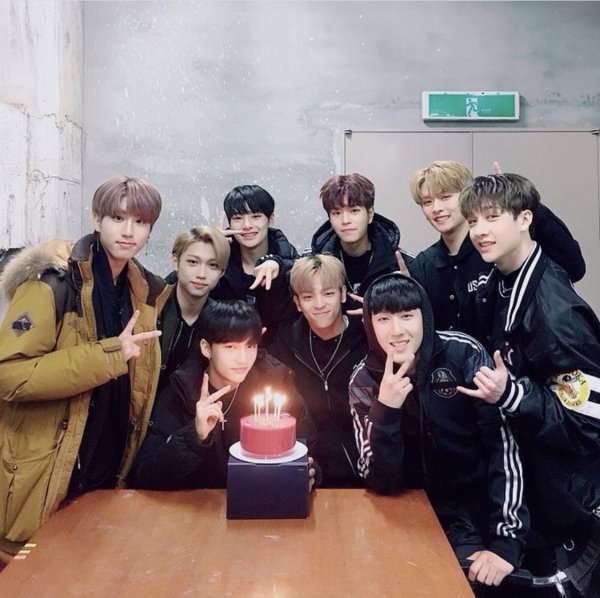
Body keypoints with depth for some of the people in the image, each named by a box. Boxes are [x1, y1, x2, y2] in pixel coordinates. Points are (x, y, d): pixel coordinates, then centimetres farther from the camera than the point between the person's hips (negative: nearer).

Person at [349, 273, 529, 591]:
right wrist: (385, 409, -29)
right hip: (430, 510, 0)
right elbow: (380, 483, -13)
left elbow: (504, 444, -14)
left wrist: (506, 539, -21)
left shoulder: (464, 354, -16)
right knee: (468, 573, -21)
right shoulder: (365, 381, -11)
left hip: (489, 501, 0)